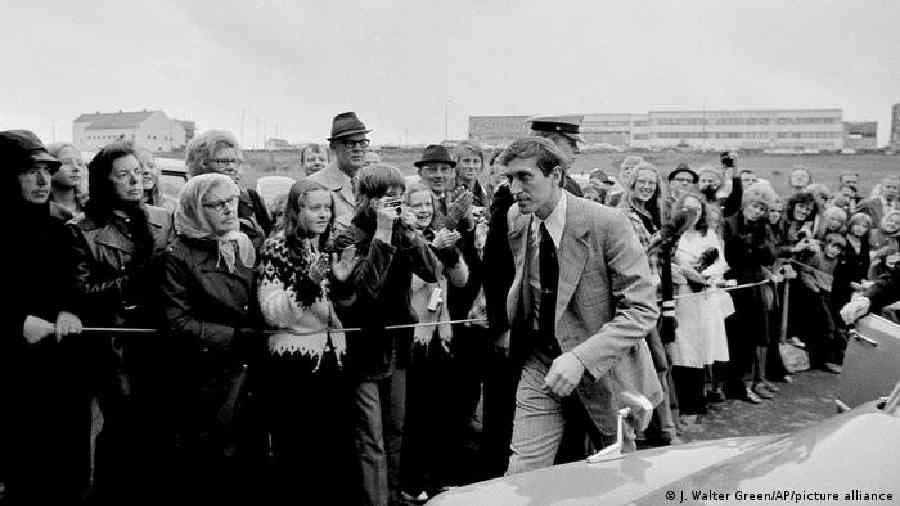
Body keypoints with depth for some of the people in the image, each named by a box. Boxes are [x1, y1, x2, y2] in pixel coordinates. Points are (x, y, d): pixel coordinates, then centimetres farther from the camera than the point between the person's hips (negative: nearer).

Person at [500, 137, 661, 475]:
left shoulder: (607, 224, -20)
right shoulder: (516, 220, -3)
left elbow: (642, 310, -21)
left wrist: (581, 358, -31)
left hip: (605, 370, -3)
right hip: (541, 367, 3)